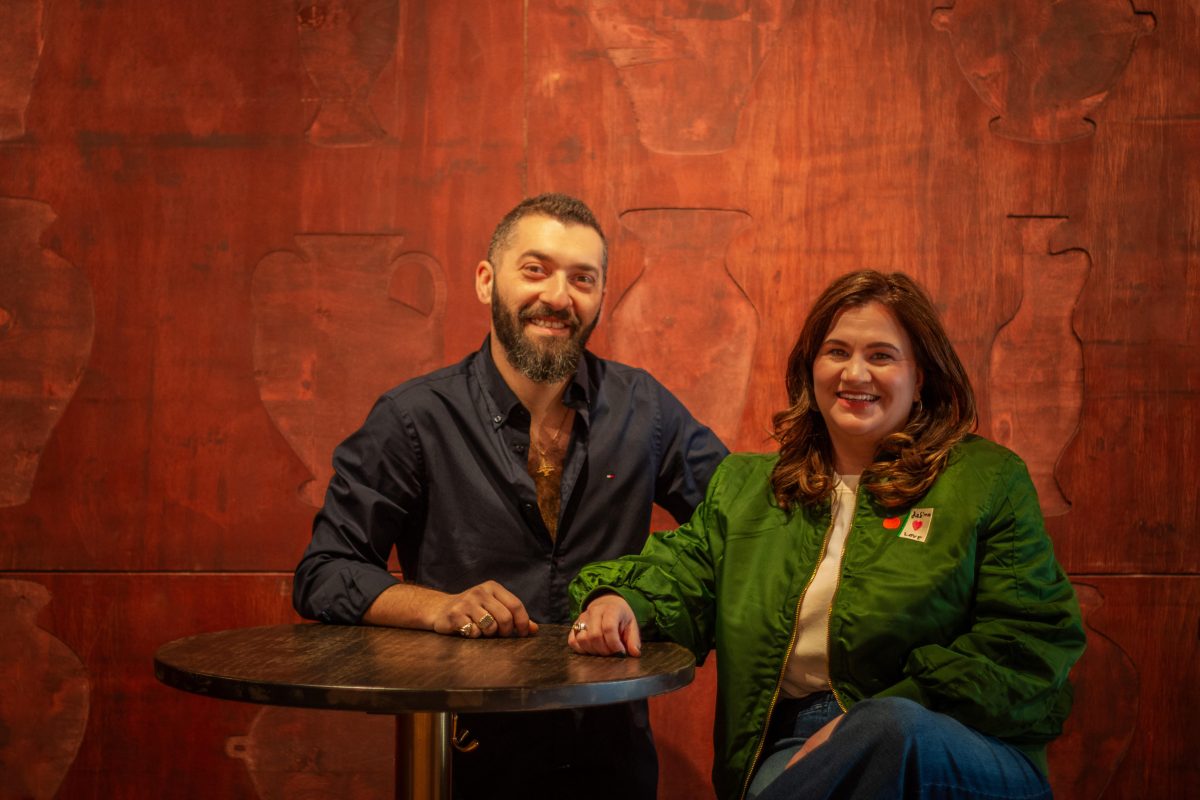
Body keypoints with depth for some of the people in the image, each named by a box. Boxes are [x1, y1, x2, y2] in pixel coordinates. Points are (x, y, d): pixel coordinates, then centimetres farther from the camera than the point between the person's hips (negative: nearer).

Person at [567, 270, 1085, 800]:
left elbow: (1032, 643, -3)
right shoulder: (745, 486, 19)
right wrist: (619, 598, -11)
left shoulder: (987, 481, 5)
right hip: (789, 743, 1)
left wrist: (875, 722, -14)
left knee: (891, 727, -38)